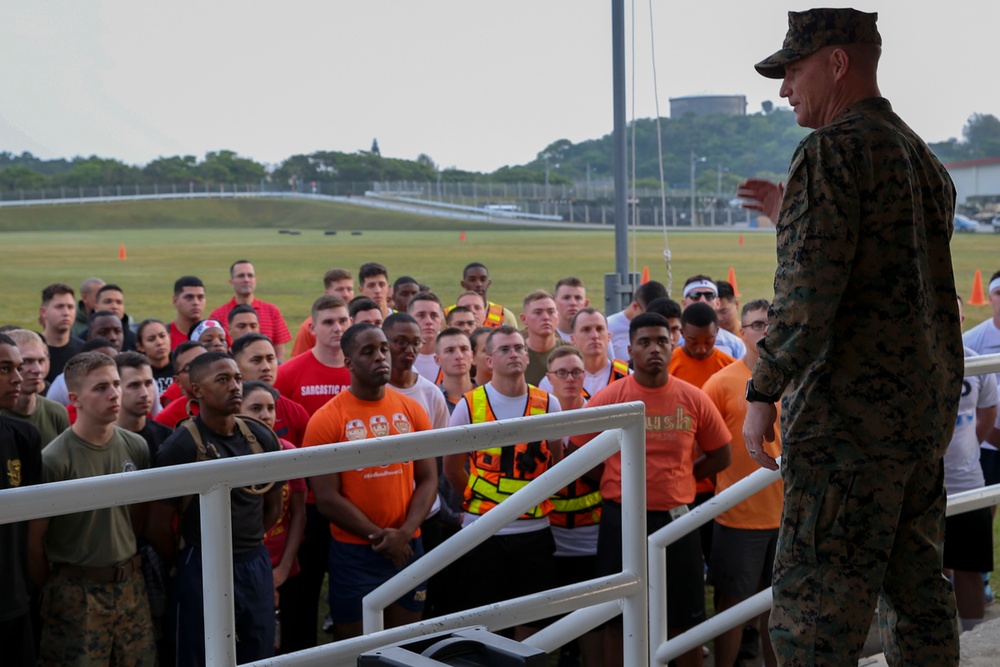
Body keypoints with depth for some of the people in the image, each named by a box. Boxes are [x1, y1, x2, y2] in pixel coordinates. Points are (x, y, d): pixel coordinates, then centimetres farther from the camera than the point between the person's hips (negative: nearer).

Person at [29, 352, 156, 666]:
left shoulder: (136, 447, 1)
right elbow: (33, 537, -10)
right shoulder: (54, 460, -15)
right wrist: (51, 590, -1)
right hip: (76, 591, -5)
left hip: (130, 584, 5)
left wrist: (126, 559, 10)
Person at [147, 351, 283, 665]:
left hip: (257, 566, 5)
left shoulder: (262, 438, 3)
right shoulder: (180, 447, -13)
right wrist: (186, 564, 3)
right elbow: (157, 526, -9)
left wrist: (246, 544, 13)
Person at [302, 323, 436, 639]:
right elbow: (326, 498, -11)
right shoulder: (326, 420, -9)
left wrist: (404, 533, -12)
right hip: (354, 553, -4)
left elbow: (428, 479, 3)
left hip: (408, 548, 4)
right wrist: (378, 536, -14)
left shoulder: (412, 410, 3)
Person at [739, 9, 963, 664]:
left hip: (850, 411, -9)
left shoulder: (832, 150, -11)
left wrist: (763, 392, -13)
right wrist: (794, 217, 27)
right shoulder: (925, 158, 16)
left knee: (816, 606, -4)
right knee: (918, 591, 15)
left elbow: (809, 291, -19)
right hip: (929, 407, 9)